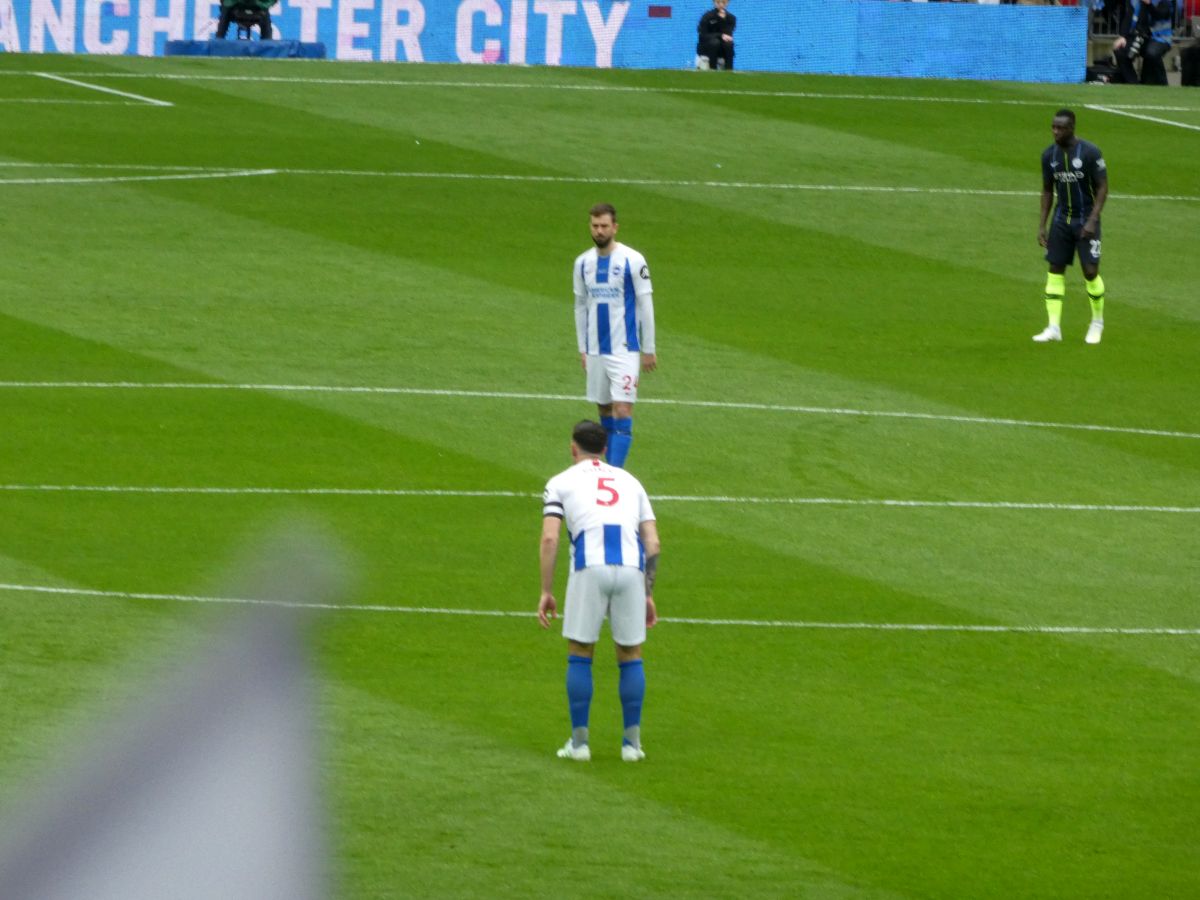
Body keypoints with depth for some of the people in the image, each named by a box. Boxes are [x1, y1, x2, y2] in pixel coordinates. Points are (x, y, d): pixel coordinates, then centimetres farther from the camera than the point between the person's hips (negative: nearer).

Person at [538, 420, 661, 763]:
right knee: (631, 657, 14)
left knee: (579, 656, 11)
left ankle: (579, 742, 10)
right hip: (632, 567, 2)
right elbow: (653, 544, 18)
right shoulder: (630, 482, 25)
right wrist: (648, 594, 21)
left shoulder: (561, 482, 17)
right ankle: (632, 743, 14)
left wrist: (546, 591, 5)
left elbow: (549, 538, 3)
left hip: (589, 567, -2)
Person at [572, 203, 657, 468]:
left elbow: (646, 305, -4)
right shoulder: (583, 263, 7)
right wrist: (582, 349, 13)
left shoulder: (632, 260, -8)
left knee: (622, 411, -12)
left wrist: (648, 349, -3)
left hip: (624, 349, -5)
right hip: (595, 350, 5)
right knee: (604, 409, 9)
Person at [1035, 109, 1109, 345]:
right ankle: (1054, 328, 1)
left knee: (1090, 271, -5)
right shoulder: (1049, 155, 1)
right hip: (1062, 218, 4)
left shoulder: (1090, 153, -14)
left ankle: (1097, 323, 17)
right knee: (1055, 270, -2)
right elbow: (1047, 191, 11)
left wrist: (1092, 220, -19)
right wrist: (1042, 225, 6)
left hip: (1086, 221, -4)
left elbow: (1102, 188, -10)